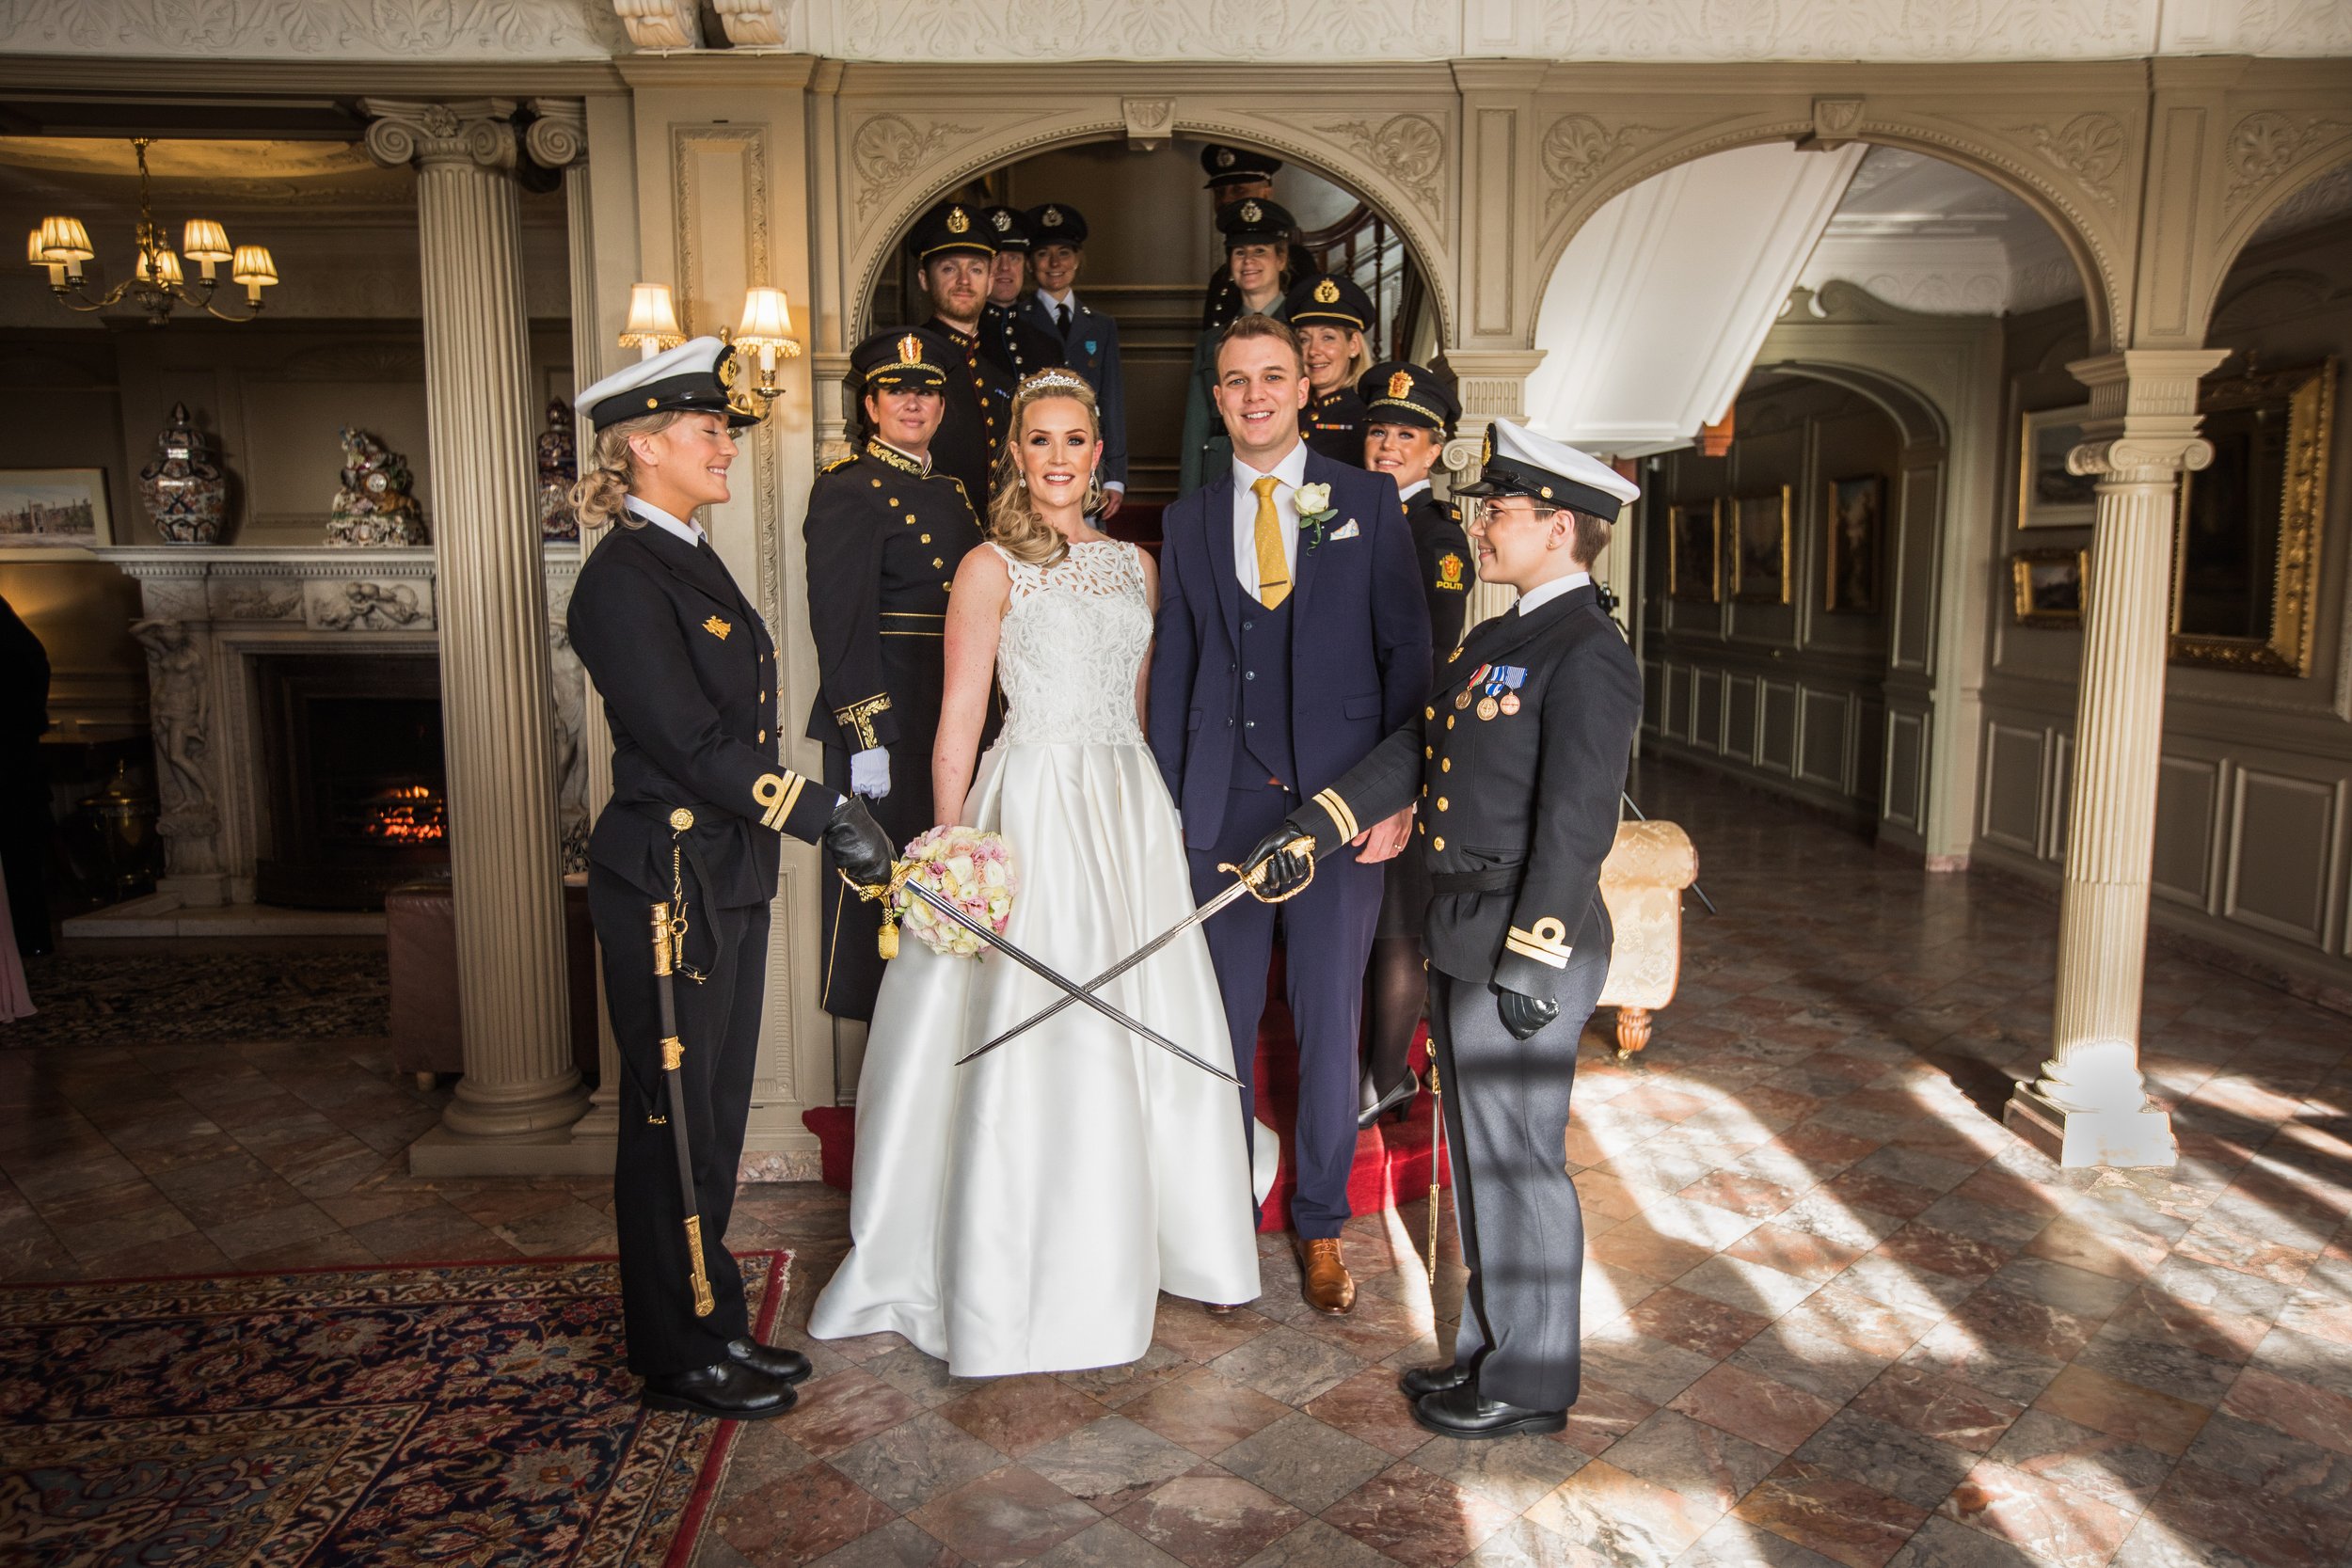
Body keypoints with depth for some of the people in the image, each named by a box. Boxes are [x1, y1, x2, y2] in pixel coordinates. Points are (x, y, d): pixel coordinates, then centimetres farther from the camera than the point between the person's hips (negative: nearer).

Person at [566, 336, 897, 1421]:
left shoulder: (689, 558, 13)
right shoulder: (622, 579, -16)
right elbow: (695, 745, -22)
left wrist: (818, 813, 16)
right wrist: (826, 814, -24)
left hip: (726, 882, 9)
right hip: (667, 887, -9)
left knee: (714, 1118, 17)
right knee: (672, 1123, 5)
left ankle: (713, 1327, 32)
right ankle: (677, 1357, 22)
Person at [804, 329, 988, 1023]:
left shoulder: (951, 492, 17)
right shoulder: (847, 490, -7)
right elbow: (840, 623, -15)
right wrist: (864, 737, -20)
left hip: (952, 720, 8)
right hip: (886, 720, -7)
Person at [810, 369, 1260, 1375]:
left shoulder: (1135, 565, 14)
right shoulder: (992, 567, -2)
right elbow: (957, 729, -6)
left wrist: (1154, 811, 9)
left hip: (1134, 810, 5)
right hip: (1036, 809, -5)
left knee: (1155, 1035, 9)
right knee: (1037, 1039, -2)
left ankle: (1155, 1239, 28)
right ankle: (1026, 1285, 13)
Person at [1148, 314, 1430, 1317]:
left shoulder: (1368, 501, 5)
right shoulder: (1188, 521, 12)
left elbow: (1407, 649, 1)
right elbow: (1172, 669, 11)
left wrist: (1398, 790, -8)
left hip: (1342, 798, -2)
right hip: (1224, 802, 2)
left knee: (1330, 1017, 5)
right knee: (1222, 1017, 10)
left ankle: (1321, 1225, 22)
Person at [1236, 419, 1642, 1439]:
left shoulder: (1587, 656, -16)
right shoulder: (1498, 638, 14)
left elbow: (1577, 819, -21)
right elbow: (1415, 749, 15)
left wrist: (1531, 956, -23)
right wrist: (1316, 828, 9)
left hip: (1527, 942, -9)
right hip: (1464, 936, 9)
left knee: (1517, 1159, 3)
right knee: (1478, 1154, 18)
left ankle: (1529, 1383, 20)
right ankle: (1490, 1347, 34)